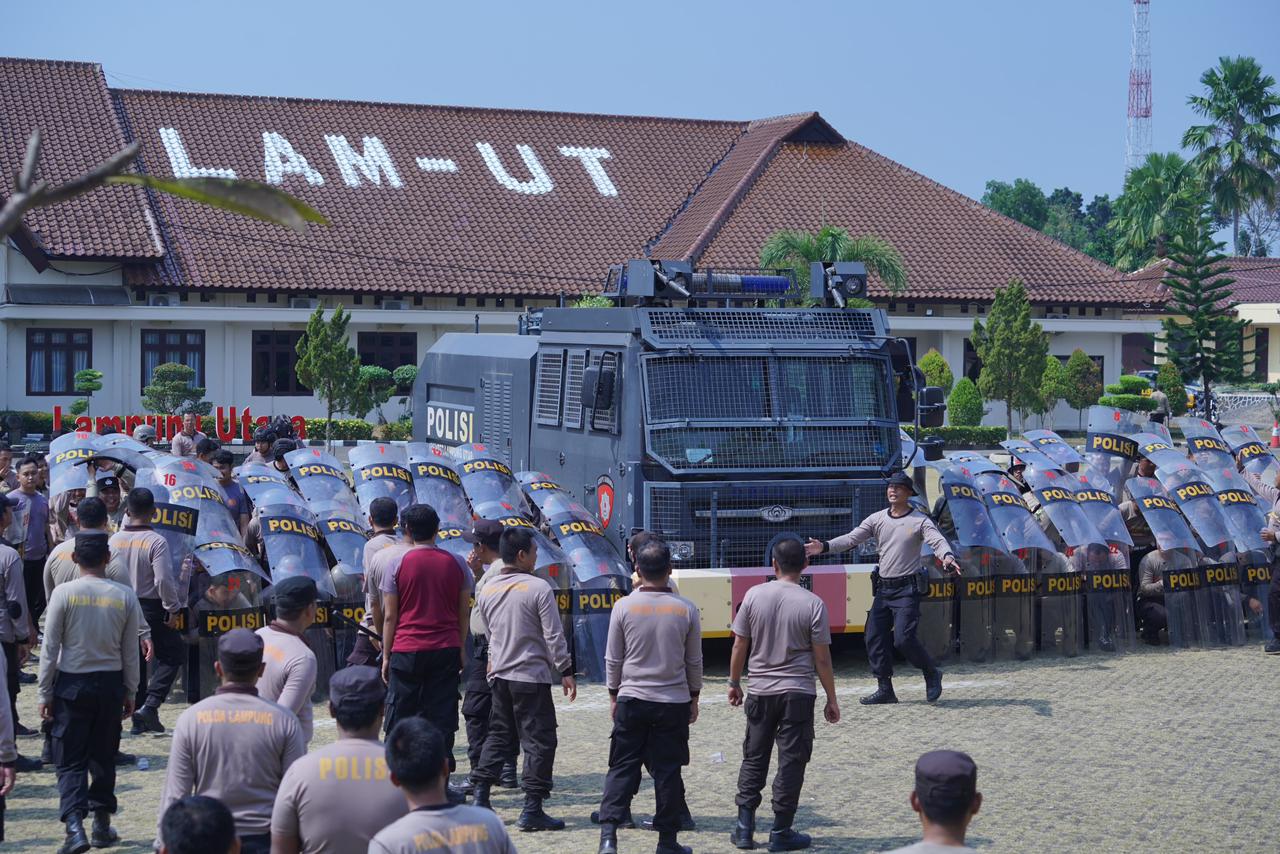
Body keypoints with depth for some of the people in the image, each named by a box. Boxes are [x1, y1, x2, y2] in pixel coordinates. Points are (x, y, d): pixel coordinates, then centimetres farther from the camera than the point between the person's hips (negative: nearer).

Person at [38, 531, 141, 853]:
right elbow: (130, 651, 1)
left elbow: (50, 648, -7)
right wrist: (130, 692, 12)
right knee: (103, 757, 15)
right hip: (110, 684, 2)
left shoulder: (64, 593, -11)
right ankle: (102, 825, 21)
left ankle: (75, 827, -14)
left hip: (71, 684, -2)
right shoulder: (124, 596, -5)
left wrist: (45, 693, 1)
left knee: (70, 760, 2)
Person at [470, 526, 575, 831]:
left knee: (498, 736, 18)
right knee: (539, 740, -1)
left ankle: (480, 798, 15)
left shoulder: (487, 591, 6)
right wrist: (566, 671, -5)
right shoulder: (539, 588, -13)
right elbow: (554, 636, -13)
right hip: (532, 675, -6)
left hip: (500, 676, 6)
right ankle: (532, 810, -3)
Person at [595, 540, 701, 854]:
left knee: (622, 768, 6)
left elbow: (612, 659, 1)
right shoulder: (686, 610, -4)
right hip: (674, 702, 0)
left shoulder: (624, 607, -6)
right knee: (668, 771, 7)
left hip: (631, 699, 0)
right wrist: (694, 698, 16)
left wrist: (613, 696, 13)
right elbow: (694, 661, 4)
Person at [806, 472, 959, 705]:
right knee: (875, 638, 4)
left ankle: (932, 673, 10)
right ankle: (885, 689, 14)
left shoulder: (920, 521, -5)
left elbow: (938, 541, -20)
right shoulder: (877, 519, 9)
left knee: (903, 638, -15)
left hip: (907, 589, -6)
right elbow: (851, 538, 2)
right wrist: (824, 547, -13)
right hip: (882, 588, 6)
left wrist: (947, 557, -43)